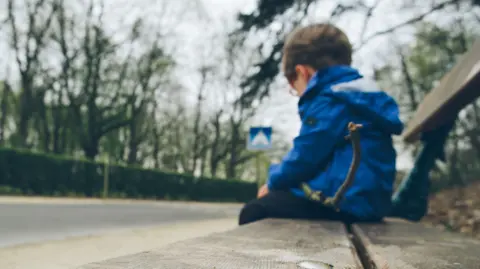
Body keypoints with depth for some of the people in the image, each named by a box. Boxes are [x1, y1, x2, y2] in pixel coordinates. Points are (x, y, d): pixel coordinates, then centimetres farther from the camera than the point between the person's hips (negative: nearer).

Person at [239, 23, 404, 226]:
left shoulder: (330, 101, -12)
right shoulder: (364, 97, 20)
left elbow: (304, 159, -14)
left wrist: (273, 181, 6)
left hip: (345, 203, -11)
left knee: (253, 212, -9)